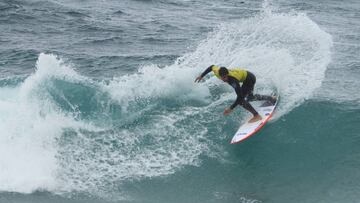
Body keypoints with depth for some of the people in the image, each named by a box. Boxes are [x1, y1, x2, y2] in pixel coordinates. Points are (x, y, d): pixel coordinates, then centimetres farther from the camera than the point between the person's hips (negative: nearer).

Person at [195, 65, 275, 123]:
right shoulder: (217, 71, -25)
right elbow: (211, 66, 0)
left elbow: (240, 97, -41)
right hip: (246, 76, 8)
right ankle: (271, 98, 45)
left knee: (241, 100, -20)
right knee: (250, 97, 27)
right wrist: (201, 75, 0)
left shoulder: (233, 80, -42)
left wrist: (230, 108, -43)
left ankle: (257, 116, -9)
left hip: (249, 79, -8)